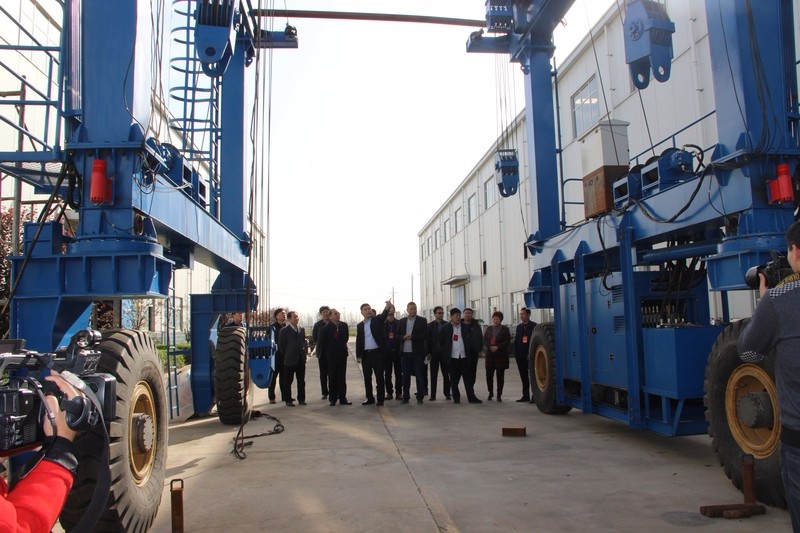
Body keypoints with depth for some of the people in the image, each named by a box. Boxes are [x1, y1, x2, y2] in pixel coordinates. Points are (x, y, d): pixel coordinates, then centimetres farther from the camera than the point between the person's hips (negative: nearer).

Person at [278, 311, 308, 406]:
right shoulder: (284, 331, -5)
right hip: (290, 360, -5)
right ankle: (288, 400, 10)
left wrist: (304, 352, 5)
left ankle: (301, 399, 17)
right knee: (288, 381, 2)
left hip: (301, 359, 5)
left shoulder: (301, 330, 10)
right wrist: (287, 355, -1)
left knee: (301, 380, 8)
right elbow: (281, 345, -3)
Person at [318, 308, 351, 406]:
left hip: (342, 354, 3)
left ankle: (342, 398, 11)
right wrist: (324, 353, 4)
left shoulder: (344, 325, 0)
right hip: (331, 355, -3)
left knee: (342, 377, 6)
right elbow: (322, 342, -3)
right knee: (332, 378, 4)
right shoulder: (326, 327, -10)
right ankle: (333, 398, 11)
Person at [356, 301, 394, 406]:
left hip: (377, 352, -4)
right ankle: (370, 398, 19)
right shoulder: (360, 325, 10)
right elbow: (358, 341, 11)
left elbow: (383, 315, -21)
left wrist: (388, 307, -42)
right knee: (367, 377, 9)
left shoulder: (377, 320, 1)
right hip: (365, 354, 4)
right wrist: (359, 355, 4)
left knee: (379, 376, 0)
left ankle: (380, 399, 5)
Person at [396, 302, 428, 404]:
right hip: (405, 352, 3)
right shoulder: (402, 321, 12)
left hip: (417, 352, -3)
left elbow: (424, 335, -6)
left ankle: (420, 397, 8)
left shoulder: (422, 321, 2)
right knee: (405, 376, 7)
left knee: (419, 375, 1)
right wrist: (404, 337, -12)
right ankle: (406, 397, 14)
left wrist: (412, 337, -16)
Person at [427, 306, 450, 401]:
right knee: (433, 375, 2)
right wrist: (428, 353, -5)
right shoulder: (430, 325, 3)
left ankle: (447, 393, 13)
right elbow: (427, 339, 1)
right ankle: (433, 395, 5)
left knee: (446, 375, 5)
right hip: (434, 353, -1)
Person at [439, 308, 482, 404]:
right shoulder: (445, 328, 1)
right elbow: (440, 342, 3)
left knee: (468, 378, 2)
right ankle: (456, 398, 12)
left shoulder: (465, 327, 7)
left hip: (464, 357, 2)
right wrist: (444, 354, -1)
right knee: (454, 379, 4)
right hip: (452, 358, -1)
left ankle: (471, 397, 7)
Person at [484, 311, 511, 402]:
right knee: (489, 375, 0)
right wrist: (490, 346, -12)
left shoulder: (505, 329, 2)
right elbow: (485, 340, 7)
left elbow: (507, 341, -5)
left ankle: (499, 395, 9)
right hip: (490, 355, 3)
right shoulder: (489, 329, 13)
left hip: (501, 355, -3)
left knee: (500, 376, 0)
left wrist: (497, 347, -16)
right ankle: (490, 392, 21)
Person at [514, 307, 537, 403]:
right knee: (524, 377, 10)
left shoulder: (534, 326, -4)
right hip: (521, 356, 6)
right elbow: (516, 340, 12)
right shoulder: (519, 326, 14)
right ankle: (526, 395, 16)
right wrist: (516, 354, 2)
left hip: (530, 355, -5)